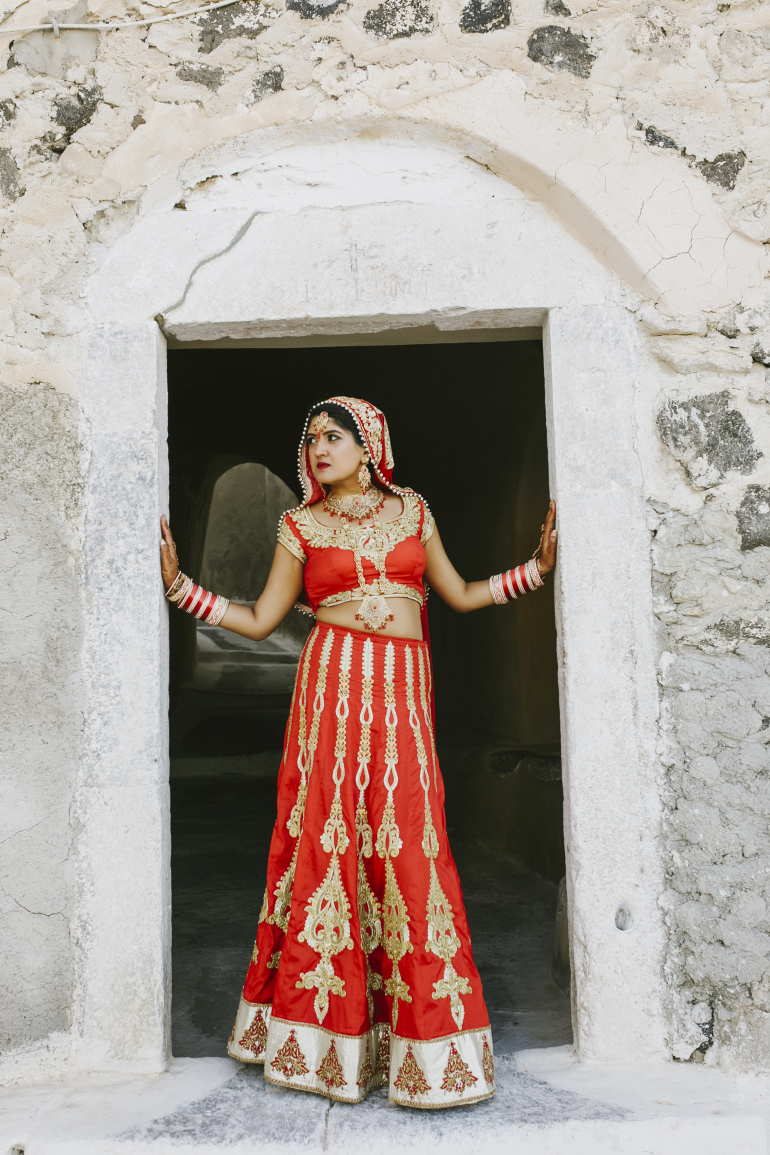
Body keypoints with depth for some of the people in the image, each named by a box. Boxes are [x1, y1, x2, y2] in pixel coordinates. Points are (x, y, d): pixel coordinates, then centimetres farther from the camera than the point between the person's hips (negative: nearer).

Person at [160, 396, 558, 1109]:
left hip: (403, 689, 1)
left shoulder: (411, 510, 14)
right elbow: (260, 621, 10)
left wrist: (535, 567, 12)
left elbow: (461, 595, 18)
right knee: (328, 837, -3)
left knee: (409, 844, -3)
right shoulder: (301, 525, 10)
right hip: (334, 681, -1)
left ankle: (423, 1043, 9)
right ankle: (326, 1030, 12)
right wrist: (179, 585, 5)